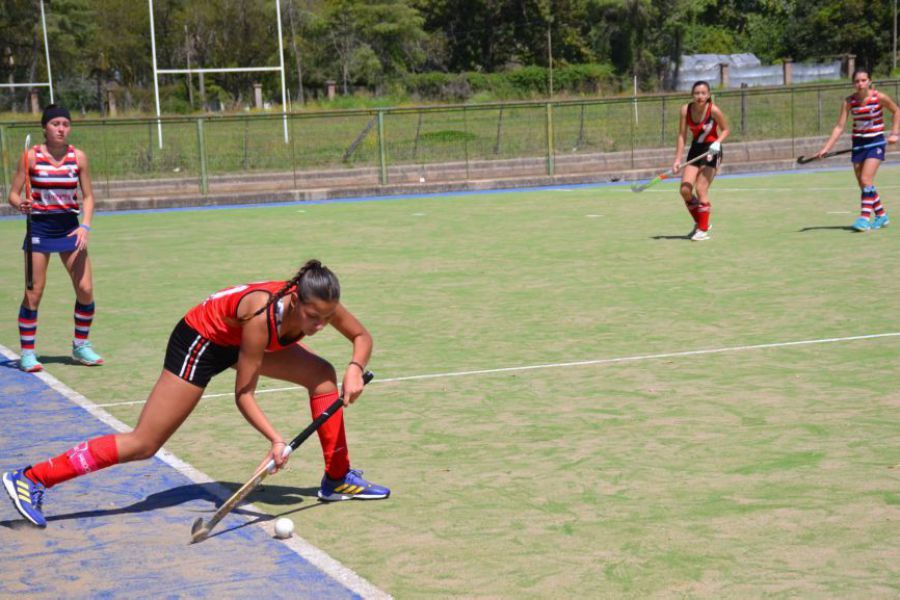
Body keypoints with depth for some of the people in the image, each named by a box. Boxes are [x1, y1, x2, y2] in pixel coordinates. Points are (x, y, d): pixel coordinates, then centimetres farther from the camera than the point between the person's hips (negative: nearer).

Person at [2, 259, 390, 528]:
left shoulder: (319, 303, -23)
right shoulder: (262, 316, -39)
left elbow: (361, 336, -3)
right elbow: (243, 394, -30)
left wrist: (356, 368, -23)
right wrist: (275, 439, -39)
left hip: (239, 339, 8)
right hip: (201, 340, -7)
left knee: (323, 376, -2)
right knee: (144, 444, -8)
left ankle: (337, 478, 10)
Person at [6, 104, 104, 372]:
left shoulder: (78, 157, -1)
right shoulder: (31, 156, -6)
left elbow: (88, 196, 5)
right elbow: (13, 194, -3)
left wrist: (85, 226, -9)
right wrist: (21, 204, -25)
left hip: (70, 228, 2)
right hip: (39, 227, -2)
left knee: (85, 289, -3)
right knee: (33, 292, -4)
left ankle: (81, 345, 17)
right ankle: (27, 352, 8)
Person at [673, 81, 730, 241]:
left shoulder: (714, 110, -18)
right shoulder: (686, 109, -8)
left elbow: (725, 130, -4)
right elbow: (682, 135, -5)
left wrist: (717, 142, -24)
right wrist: (678, 159, -9)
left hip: (711, 151, -5)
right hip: (695, 150, 5)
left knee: (701, 189, -13)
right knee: (685, 190, -3)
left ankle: (703, 230, 0)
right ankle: (699, 223, 19)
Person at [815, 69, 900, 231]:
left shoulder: (880, 97, -12)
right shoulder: (849, 101, -6)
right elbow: (839, 127, -6)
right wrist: (826, 148, -14)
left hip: (875, 143, -4)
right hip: (858, 143, 4)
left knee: (866, 179, -19)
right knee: (862, 184, 7)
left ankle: (864, 218, -19)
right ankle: (881, 216, 23)